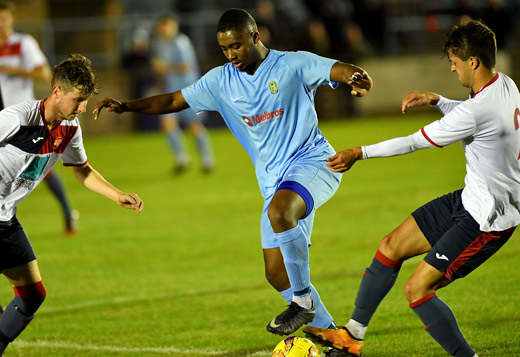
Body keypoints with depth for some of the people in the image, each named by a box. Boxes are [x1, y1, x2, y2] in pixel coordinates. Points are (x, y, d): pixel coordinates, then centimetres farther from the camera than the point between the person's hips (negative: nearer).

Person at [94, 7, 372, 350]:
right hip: (274, 181, 7)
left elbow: (339, 70, -19)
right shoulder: (221, 81, 7)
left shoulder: (293, 65, -7)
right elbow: (175, 100, 11)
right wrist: (125, 106, 0)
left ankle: (303, 301, -21)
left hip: (312, 162, -7)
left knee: (279, 213, -36)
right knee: (276, 272, 1)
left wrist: (357, 78, -42)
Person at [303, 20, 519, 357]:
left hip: (488, 220, -10)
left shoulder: (477, 111, -28)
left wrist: (360, 153, -7)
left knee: (417, 289, -11)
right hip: (470, 200, 10)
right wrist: (437, 100, 9)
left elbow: (415, 142, -18)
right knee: (391, 247, 12)